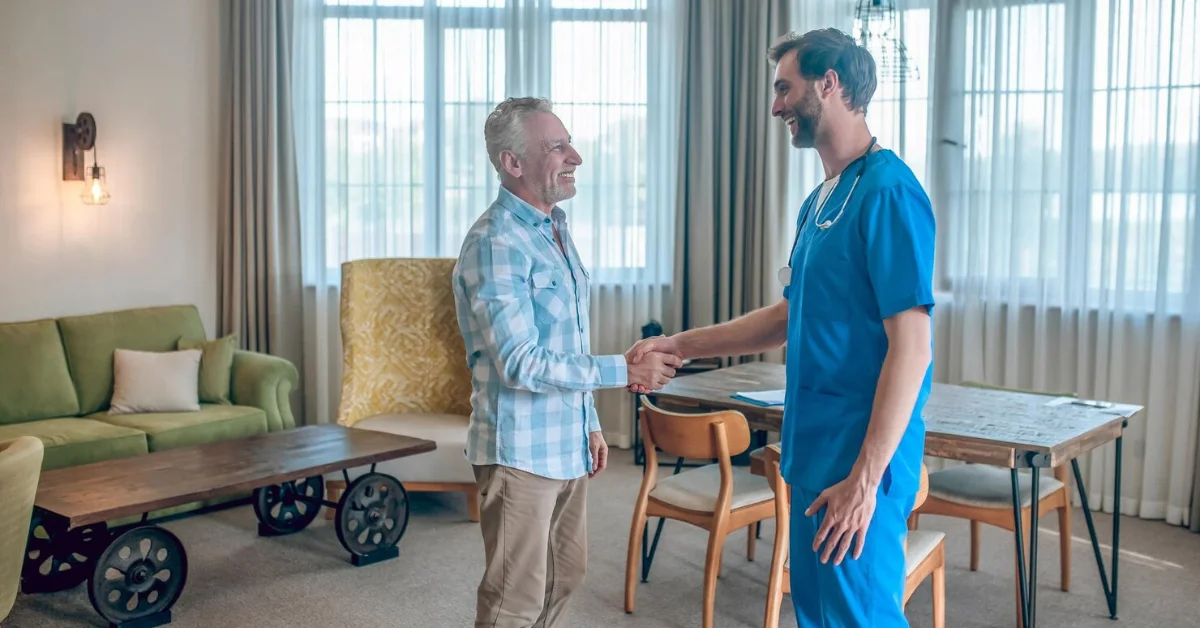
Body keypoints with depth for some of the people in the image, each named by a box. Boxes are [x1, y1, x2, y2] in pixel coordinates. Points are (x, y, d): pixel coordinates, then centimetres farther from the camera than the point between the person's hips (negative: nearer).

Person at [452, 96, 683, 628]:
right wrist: (624, 371, -22)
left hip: (566, 445, 9)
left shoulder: (555, 229, 10)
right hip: (520, 449, -9)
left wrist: (590, 423, 18)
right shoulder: (495, 244, -19)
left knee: (564, 576, 19)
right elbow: (520, 363, -24)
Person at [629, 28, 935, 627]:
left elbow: (910, 346, -20)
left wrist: (865, 478, -22)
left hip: (858, 460, -9)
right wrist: (680, 345, 18)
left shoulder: (888, 192, -16)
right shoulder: (819, 201, 13)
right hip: (812, 446, 9)